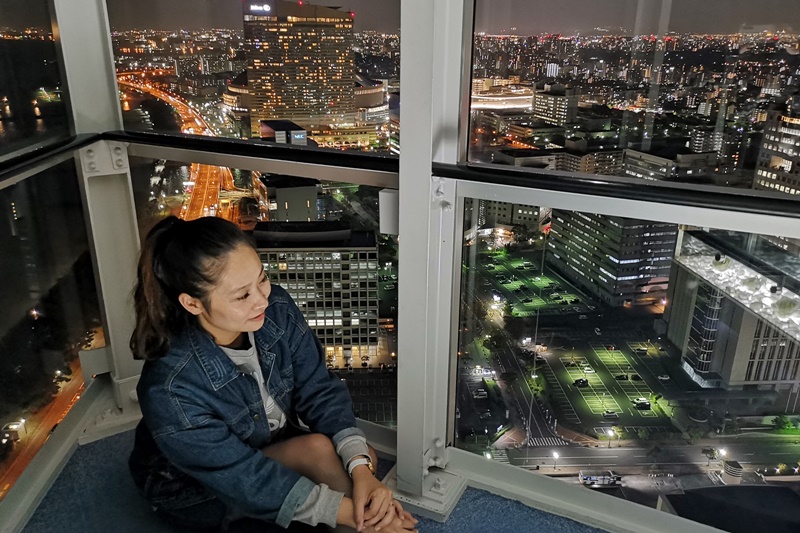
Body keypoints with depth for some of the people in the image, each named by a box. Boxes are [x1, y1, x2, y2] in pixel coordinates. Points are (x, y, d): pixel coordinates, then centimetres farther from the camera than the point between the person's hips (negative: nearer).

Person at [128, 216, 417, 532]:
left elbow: (320, 391, -16)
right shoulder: (169, 391, -36)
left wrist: (360, 469, -30)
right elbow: (244, 477, -30)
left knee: (364, 456, -16)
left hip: (277, 441, 5)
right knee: (319, 450, -26)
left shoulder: (277, 309, -23)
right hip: (197, 489, -5)